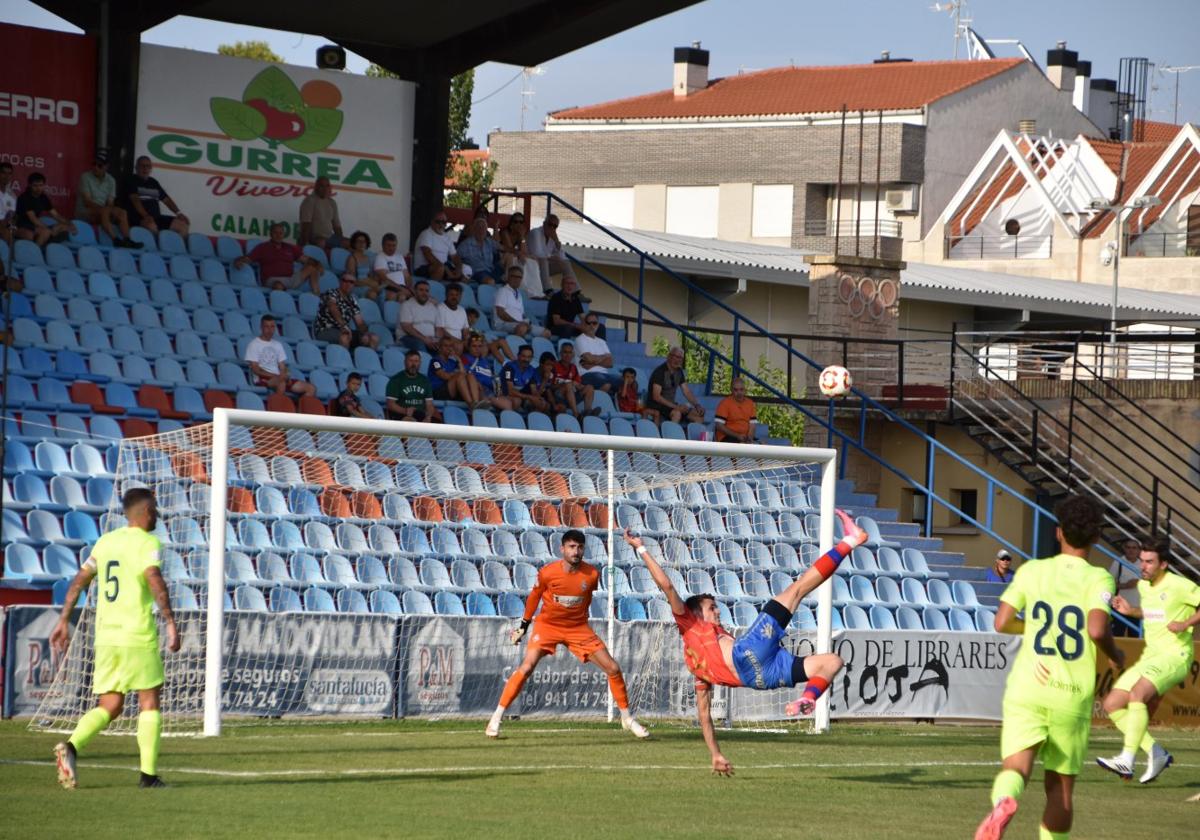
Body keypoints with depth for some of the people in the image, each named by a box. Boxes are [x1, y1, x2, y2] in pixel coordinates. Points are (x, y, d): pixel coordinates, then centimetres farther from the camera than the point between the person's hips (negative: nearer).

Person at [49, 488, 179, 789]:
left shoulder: (105, 541, 14)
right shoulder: (147, 543, -6)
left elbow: (79, 580, 14)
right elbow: (154, 580, -21)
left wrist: (63, 621, 19)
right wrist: (171, 623, -22)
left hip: (105, 635, 6)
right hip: (138, 636, -6)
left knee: (110, 707, 9)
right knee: (149, 702, 5)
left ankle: (71, 746, -16)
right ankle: (148, 773, 2)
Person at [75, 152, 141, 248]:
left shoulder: (110, 180, 8)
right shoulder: (85, 177, -6)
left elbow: (110, 203, 2)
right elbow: (87, 202, -14)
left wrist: (111, 210, -21)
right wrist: (102, 208, -28)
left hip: (103, 212, 5)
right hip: (85, 213, -5)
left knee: (122, 213, -21)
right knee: (104, 211, -35)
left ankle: (127, 240, -33)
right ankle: (115, 240, -43)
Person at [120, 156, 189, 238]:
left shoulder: (153, 182, 21)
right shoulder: (130, 181, 0)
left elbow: (166, 200, 19)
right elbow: (135, 199, -15)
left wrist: (179, 213, 2)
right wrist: (146, 216, -30)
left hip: (156, 217, 7)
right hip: (138, 218, -7)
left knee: (183, 224, -6)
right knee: (151, 225, -41)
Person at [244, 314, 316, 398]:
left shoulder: (278, 345, 20)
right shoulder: (254, 344, 1)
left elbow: (282, 367, 17)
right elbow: (255, 369, -7)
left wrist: (284, 376, -7)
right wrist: (276, 376, -17)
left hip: (280, 378, 7)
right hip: (263, 379, -6)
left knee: (311, 389, -9)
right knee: (281, 381, -40)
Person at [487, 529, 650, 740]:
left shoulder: (592, 574, -12)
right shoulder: (547, 572, -18)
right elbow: (535, 596, 0)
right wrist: (524, 625, 7)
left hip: (578, 628, 2)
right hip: (548, 625, -2)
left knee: (613, 668, -3)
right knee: (526, 667, -21)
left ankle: (627, 718, 15)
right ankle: (496, 718, -11)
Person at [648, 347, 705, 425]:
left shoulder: (679, 372, 9)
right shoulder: (660, 371, -15)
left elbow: (687, 392, 10)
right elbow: (656, 396, -22)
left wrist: (697, 406, -9)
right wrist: (676, 407, -29)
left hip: (671, 404, 8)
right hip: (656, 405, -8)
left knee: (699, 416, -8)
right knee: (677, 413, -37)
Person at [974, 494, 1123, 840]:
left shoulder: (1032, 571, 4)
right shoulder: (1098, 579, -4)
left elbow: (1002, 623, 1)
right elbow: (1096, 630, -19)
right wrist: (1116, 656, 2)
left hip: (1027, 687, 1)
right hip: (1072, 695, -1)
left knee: (1015, 768, -10)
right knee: (1060, 787, 14)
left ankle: (1003, 803, -46)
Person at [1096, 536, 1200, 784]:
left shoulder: (1179, 586, -12)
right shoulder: (1143, 585, 11)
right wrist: (1130, 611, 11)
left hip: (1174, 656, -9)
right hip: (1149, 656, 9)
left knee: (1137, 694, -30)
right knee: (1112, 704, 0)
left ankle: (1126, 760, -33)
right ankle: (1156, 754, 6)